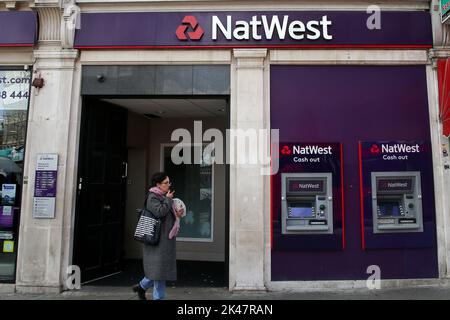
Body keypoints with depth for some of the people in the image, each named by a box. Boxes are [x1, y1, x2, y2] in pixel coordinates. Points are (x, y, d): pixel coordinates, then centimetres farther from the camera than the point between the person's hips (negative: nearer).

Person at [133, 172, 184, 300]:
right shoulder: (153, 197, -12)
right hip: (158, 239, -9)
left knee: (160, 269, 16)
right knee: (159, 268, -1)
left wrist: (177, 215, 6)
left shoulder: (164, 197, 15)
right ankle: (159, 297, 11)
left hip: (166, 239, 9)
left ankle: (141, 286, 34)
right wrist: (168, 200, -15)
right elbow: (159, 212, -27)